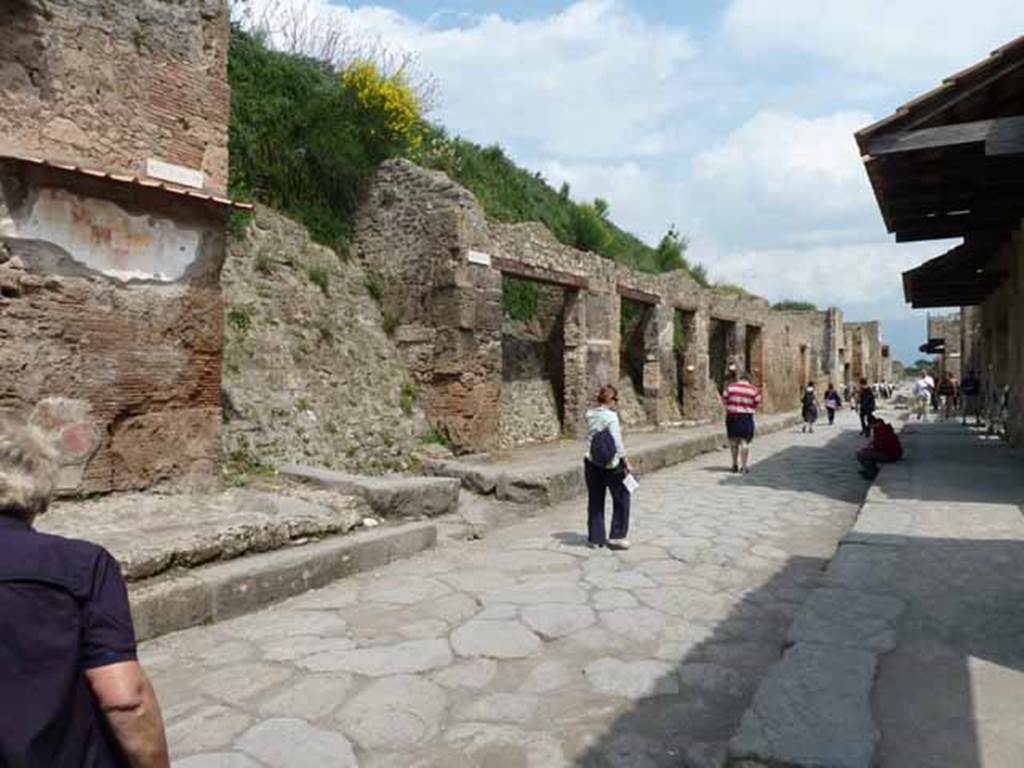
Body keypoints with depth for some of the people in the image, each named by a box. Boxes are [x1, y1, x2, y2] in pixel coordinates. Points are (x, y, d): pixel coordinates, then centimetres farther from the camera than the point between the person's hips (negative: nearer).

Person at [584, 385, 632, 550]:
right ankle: (617, 536, 12)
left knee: (595, 501, 14)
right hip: (611, 464, -6)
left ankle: (595, 537, 20)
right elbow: (617, 442, -17)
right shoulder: (611, 416, -17)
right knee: (621, 498, 11)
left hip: (592, 463, 6)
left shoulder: (589, 414, 1)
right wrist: (626, 461, -10)